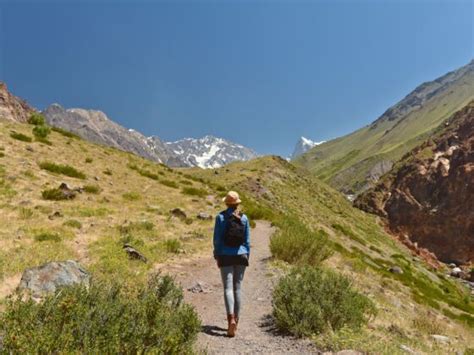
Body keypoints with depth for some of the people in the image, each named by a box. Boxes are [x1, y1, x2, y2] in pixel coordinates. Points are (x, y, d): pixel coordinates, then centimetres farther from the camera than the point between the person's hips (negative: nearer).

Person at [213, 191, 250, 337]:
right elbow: (247, 240, 4)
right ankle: (235, 320, 18)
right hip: (241, 255, 2)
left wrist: (217, 257, 4)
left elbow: (217, 239, -4)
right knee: (237, 288, 11)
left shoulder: (221, 217, -5)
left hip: (226, 256, -2)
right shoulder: (244, 218, 1)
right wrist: (247, 256, 13)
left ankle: (231, 318, -20)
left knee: (228, 288, -3)